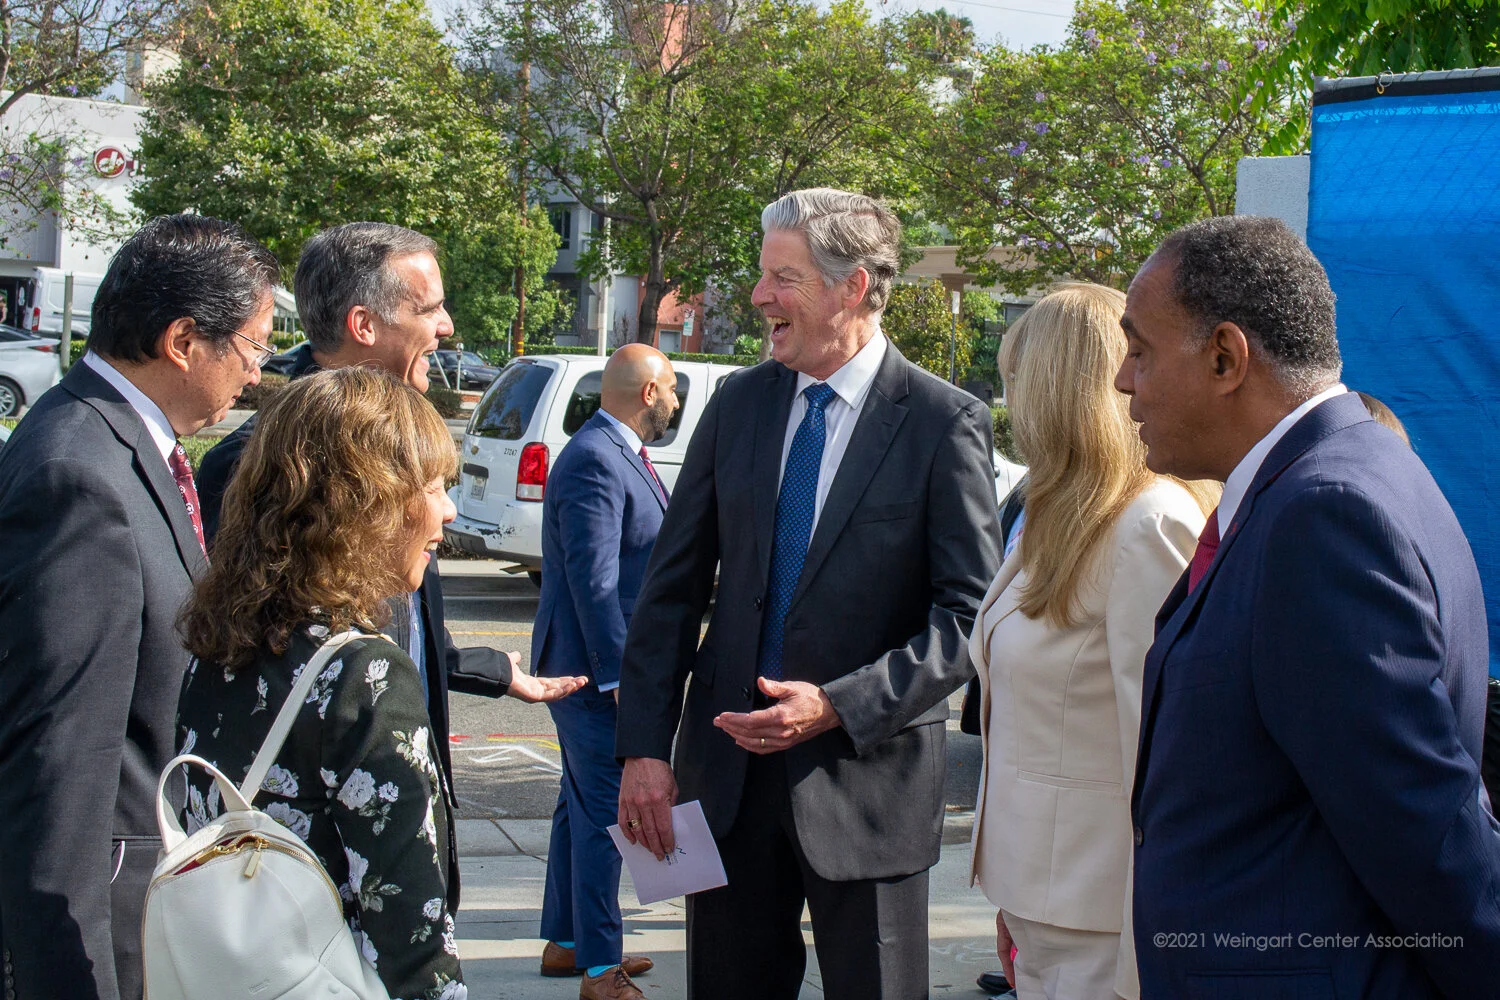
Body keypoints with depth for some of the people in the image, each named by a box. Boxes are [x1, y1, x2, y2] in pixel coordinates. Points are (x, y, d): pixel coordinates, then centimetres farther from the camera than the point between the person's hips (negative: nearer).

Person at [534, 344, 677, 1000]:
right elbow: (592, 579, -24)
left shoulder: (619, 454, 12)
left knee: (582, 807, 18)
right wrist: (620, 673, -24)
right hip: (596, 670, -11)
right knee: (603, 815, -5)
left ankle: (565, 943, 30)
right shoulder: (594, 461, -19)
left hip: (612, 664, 11)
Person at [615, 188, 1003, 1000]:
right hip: (727, 762, 4)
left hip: (865, 774, -4)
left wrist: (838, 706, -20)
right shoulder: (738, 403, 3)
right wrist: (644, 748, -2)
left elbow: (971, 616, -11)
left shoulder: (944, 424, -10)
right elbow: (673, 585, 5)